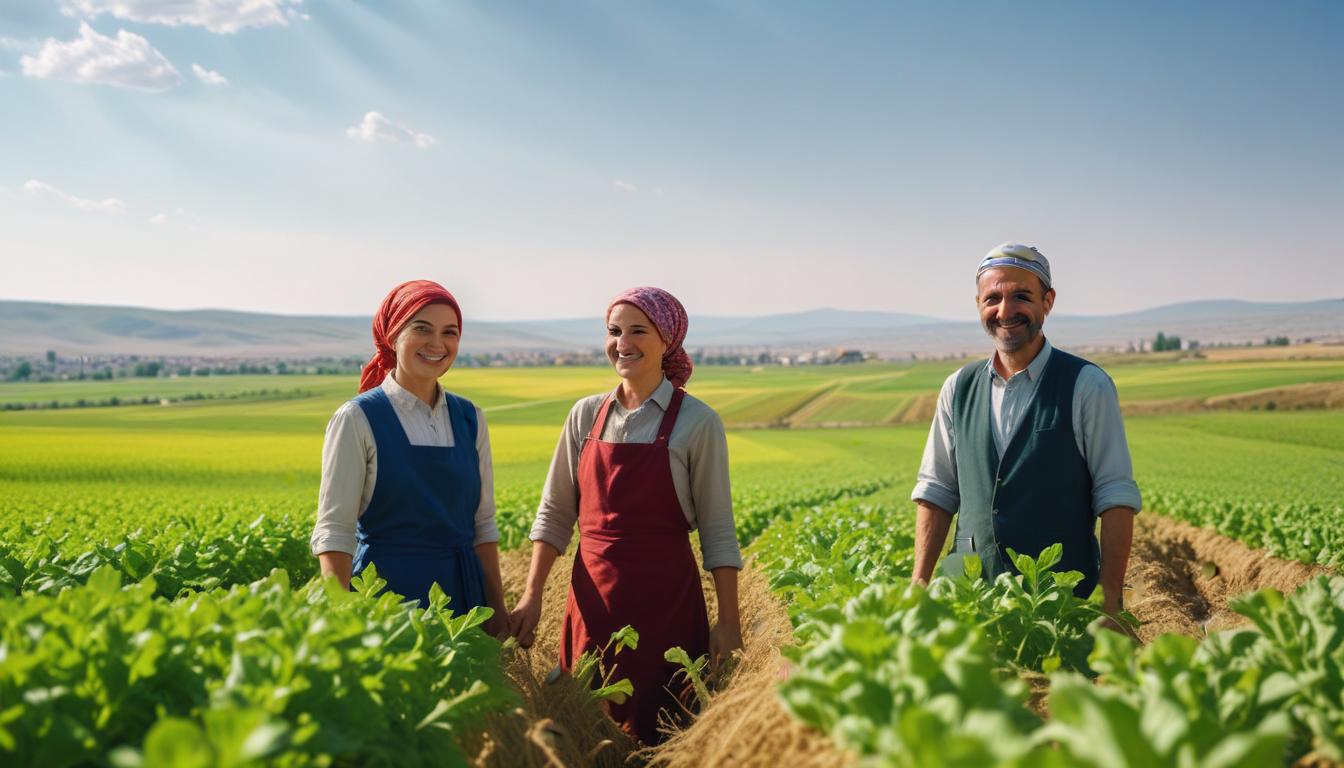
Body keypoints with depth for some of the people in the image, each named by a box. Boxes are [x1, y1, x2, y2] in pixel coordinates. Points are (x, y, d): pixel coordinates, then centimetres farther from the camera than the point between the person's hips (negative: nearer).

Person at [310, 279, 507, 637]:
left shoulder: (470, 419, 6)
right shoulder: (358, 419, -8)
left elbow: (483, 523, 9)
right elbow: (333, 531, -11)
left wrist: (497, 608, 5)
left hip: (461, 593, 5)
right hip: (387, 593, -4)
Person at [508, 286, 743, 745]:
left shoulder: (697, 422, -6)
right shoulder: (586, 415, 5)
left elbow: (717, 531, -4)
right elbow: (555, 513, 9)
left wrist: (729, 623, -7)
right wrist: (532, 596, 1)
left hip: (665, 600, -4)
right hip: (593, 596, 4)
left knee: (657, 729, 4)